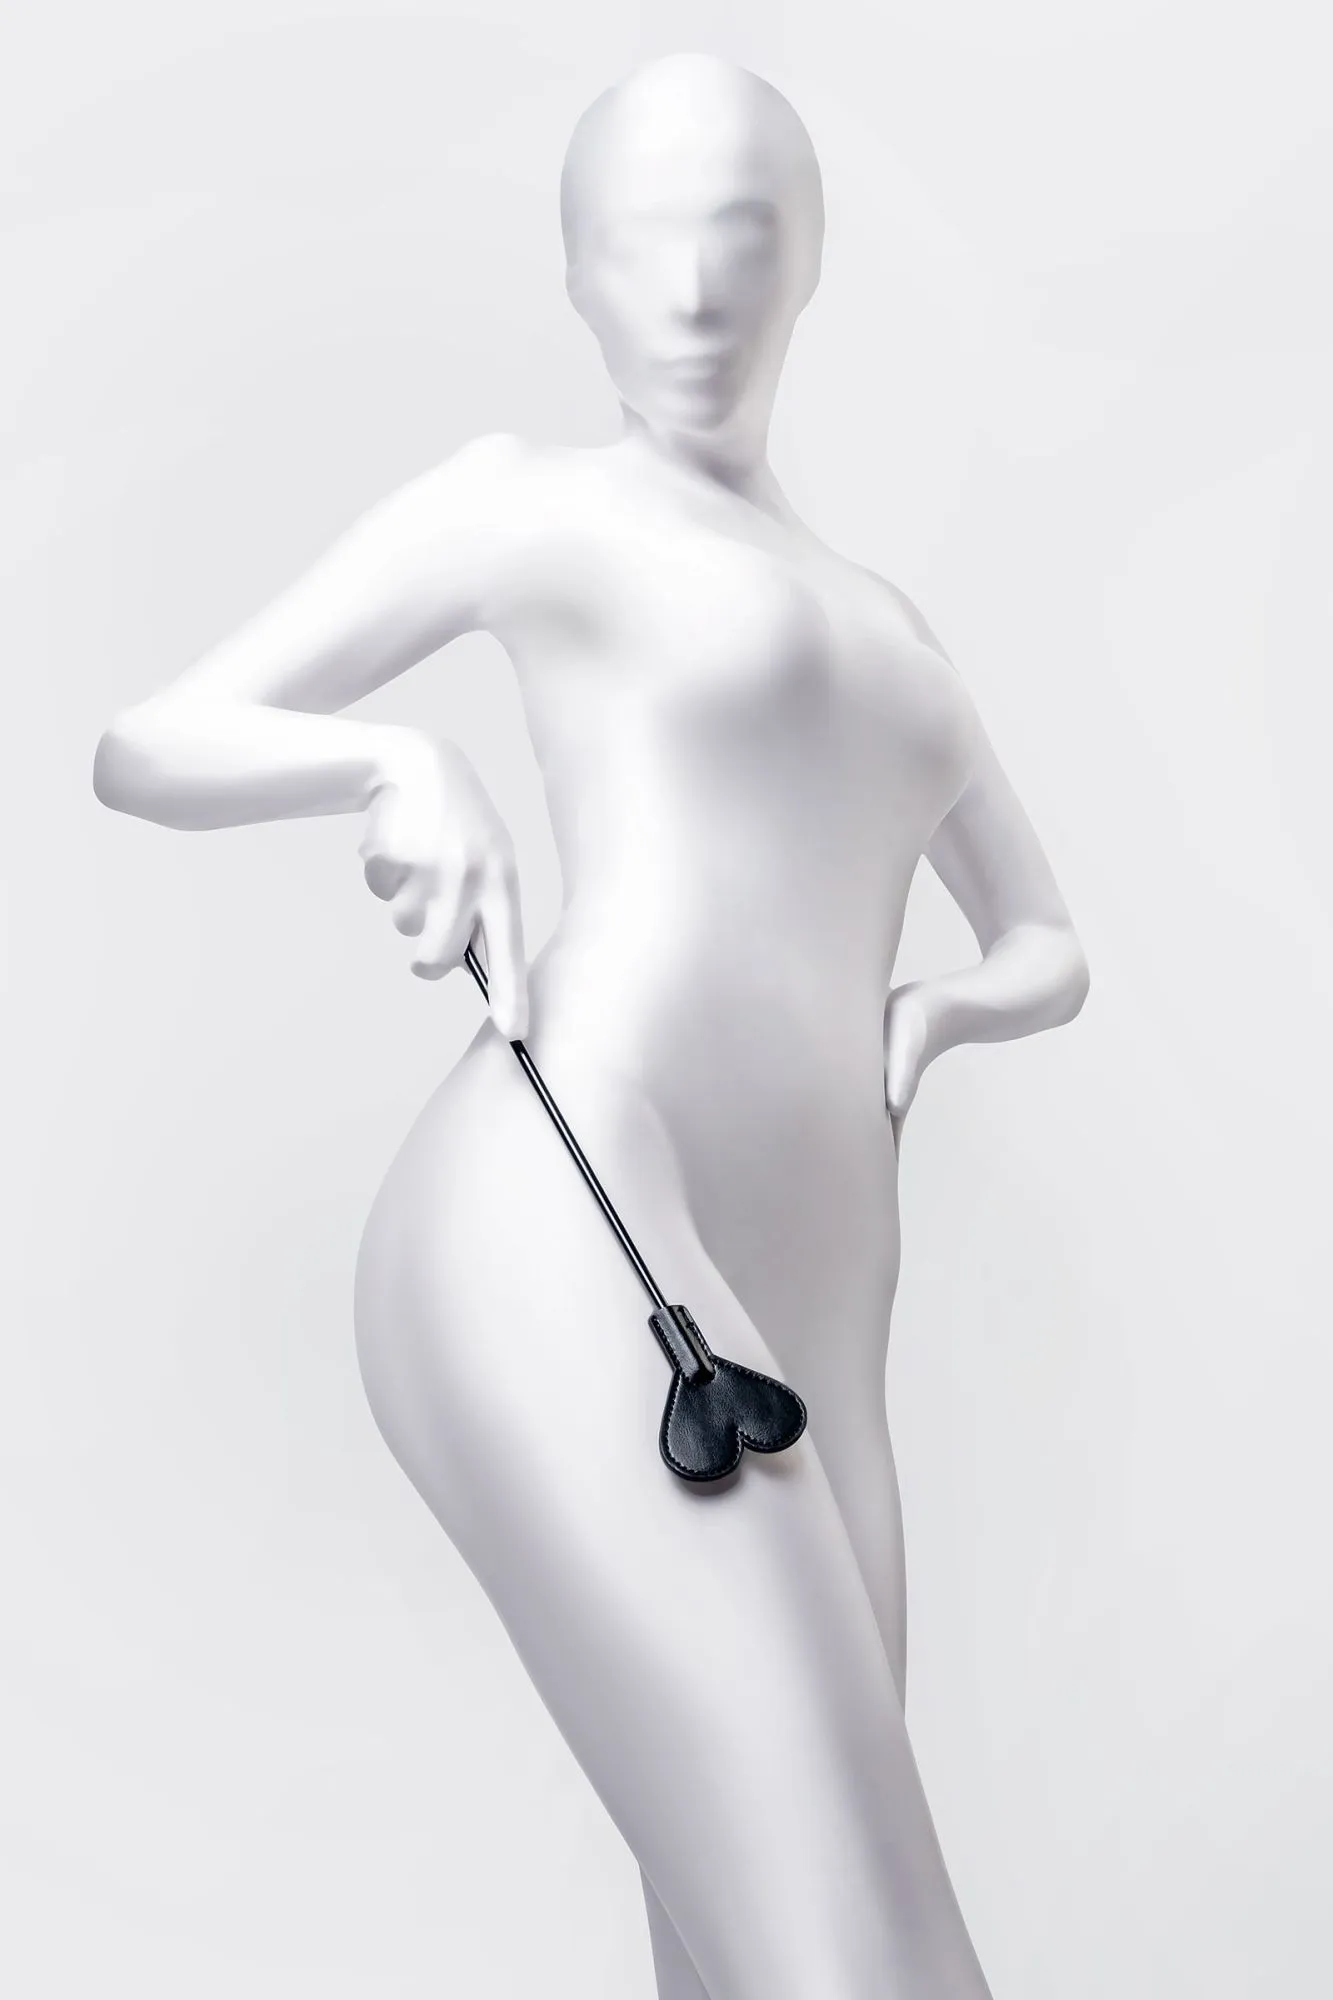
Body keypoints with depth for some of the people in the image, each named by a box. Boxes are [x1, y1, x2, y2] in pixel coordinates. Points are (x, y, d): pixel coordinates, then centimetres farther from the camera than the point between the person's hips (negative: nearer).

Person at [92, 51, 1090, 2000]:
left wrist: (921, 1015, 11)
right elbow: (141, 747, 13)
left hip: (795, 1363, 8)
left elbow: (1050, 954, 35)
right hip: (564, 1256, -7)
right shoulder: (524, 494, 13)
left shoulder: (880, 615, 31)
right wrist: (402, 763, -8)